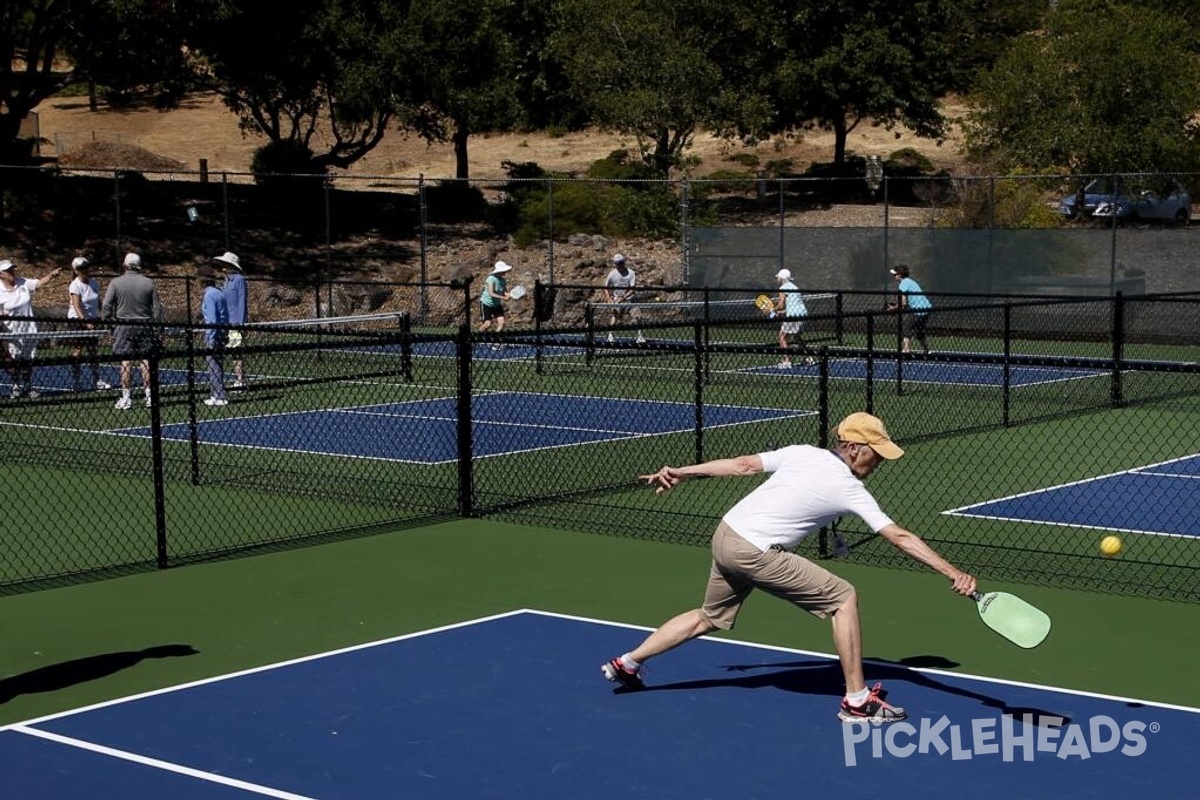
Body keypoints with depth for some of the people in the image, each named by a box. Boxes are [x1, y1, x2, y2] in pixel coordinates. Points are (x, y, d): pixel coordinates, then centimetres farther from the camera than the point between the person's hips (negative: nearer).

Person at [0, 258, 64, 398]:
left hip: (30, 331, 3)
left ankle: (28, 388, 19)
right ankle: (17, 388, 15)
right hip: (13, 333, -3)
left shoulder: (24, 283, 0)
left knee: (28, 361, 9)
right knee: (14, 362, 2)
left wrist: (51, 275, -25)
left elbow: (40, 282, -8)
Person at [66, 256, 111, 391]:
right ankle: (75, 381, 3)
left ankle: (97, 379, 13)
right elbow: (77, 307, -25)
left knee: (93, 349, 8)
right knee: (77, 350, -2)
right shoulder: (75, 286, -16)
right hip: (77, 320, -6)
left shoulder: (95, 283, 2)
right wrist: (85, 322, -34)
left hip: (92, 319, 6)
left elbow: (98, 302, 11)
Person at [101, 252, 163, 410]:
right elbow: (157, 308, 3)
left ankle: (126, 398, 0)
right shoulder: (148, 283, 2)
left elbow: (106, 306, -5)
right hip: (145, 328, 1)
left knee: (126, 363, -1)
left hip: (124, 327, -1)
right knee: (146, 361, 4)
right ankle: (149, 396, 6)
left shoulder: (116, 283, -2)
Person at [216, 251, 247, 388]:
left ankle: (240, 381, -7)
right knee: (234, 354, 6)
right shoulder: (226, 282, 18)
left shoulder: (239, 280, -6)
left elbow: (242, 301, -10)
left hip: (236, 322, -8)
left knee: (237, 353, -8)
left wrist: (241, 322, -15)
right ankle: (237, 380, 8)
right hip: (227, 323, 8)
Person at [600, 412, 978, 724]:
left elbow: (743, 464, 10)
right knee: (844, 598, -3)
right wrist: (954, 573, -11)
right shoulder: (850, 490, -8)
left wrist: (682, 472, 15)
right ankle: (857, 700, -1)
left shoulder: (801, 453, 7)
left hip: (725, 535, 8)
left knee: (709, 618, 28)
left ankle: (626, 663, 37)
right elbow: (901, 538, -11)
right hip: (754, 552, -8)